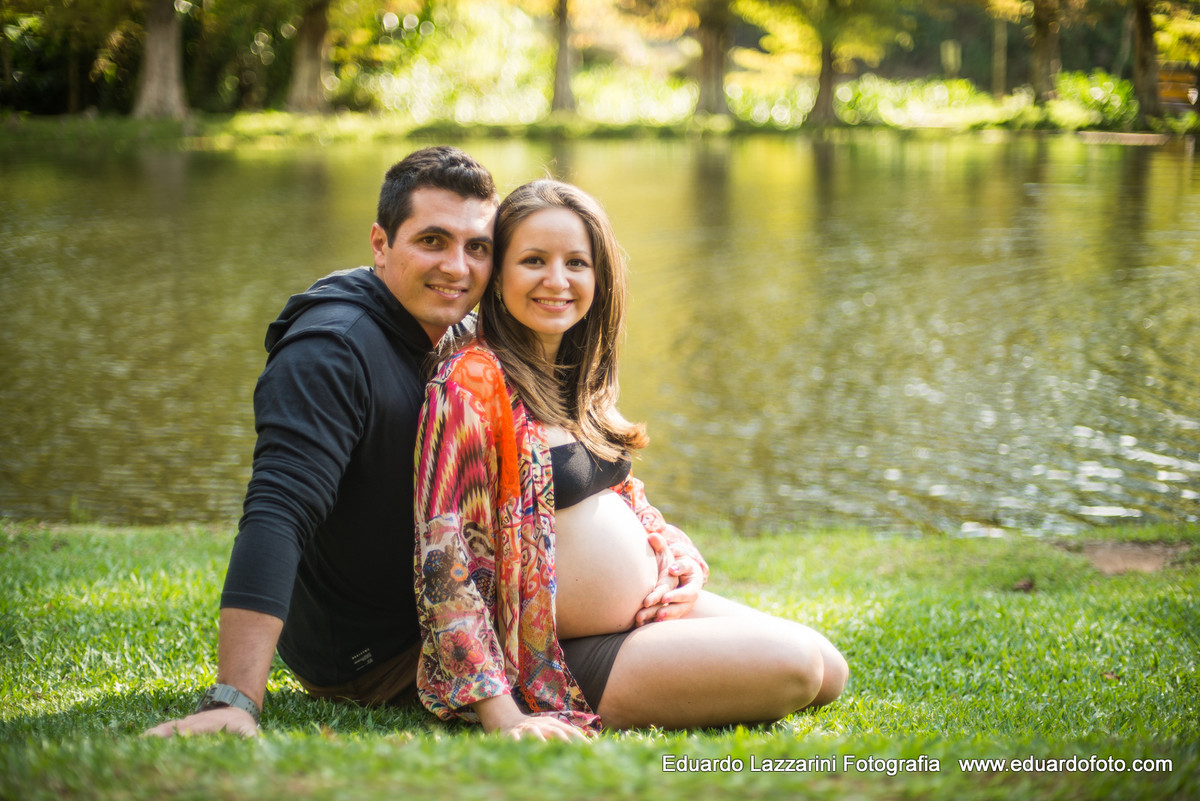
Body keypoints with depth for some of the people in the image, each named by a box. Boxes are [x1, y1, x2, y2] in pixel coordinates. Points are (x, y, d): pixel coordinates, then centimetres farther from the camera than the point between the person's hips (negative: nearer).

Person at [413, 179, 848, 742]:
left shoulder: (572, 376, 8)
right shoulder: (471, 383, -20)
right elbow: (447, 558, -24)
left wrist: (676, 553, 0)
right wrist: (502, 716, -29)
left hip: (653, 607, 9)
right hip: (567, 658, -9)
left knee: (829, 671, 7)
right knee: (793, 665, -18)